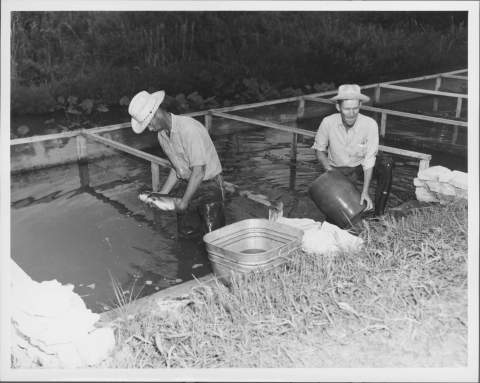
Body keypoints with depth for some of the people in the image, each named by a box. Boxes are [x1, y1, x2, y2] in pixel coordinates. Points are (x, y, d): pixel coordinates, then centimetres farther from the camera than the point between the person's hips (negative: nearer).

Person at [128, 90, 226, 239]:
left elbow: (198, 172, -29)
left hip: (209, 186, -8)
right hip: (186, 185, 8)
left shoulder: (189, 129, -27)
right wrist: (162, 193, 5)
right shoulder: (162, 135, 2)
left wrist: (184, 203, -20)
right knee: (186, 236, 12)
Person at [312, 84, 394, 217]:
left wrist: (365, 191, -28)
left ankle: (379, 214, -19)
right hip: (337, 170, 1)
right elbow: (319, 149, -4)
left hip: (361, 166, 0)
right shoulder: (328, 123, -21)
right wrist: (330, 170, -19)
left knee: (387, 163, -30)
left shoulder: (370, 124, -25)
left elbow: (369, 160, -21)